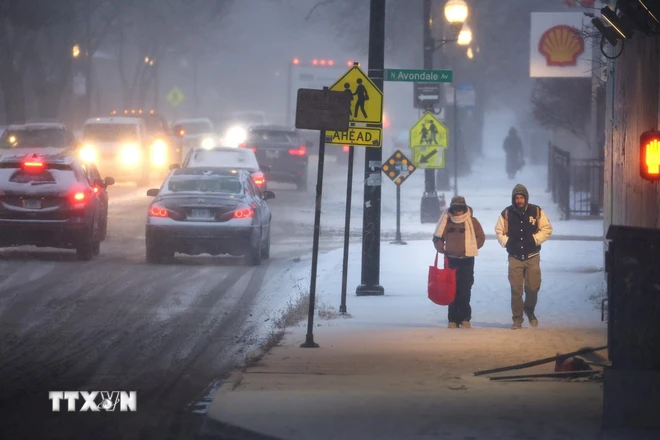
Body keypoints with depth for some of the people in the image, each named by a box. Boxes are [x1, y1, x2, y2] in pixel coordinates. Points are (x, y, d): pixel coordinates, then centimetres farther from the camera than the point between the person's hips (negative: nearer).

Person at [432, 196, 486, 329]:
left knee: (465, 291, -4)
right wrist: (442, 248, -4)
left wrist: (471, 247, -6)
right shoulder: (446, 222, 3)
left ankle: (465, 318, 2)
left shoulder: (472, 222, 0)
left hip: (467, 260, -1)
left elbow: (481, 237, 6)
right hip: (451, 260, 1)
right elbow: (437, 238, 12)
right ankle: (453, 319, 2)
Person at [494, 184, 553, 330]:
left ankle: (530, 311, 29)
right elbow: (499, 231, 10)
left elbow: (547, 229, 2)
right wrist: (506, 241, -7)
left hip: (532, 257, 0)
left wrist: (535, 239, -11)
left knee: (532, 288, 0)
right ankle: (517, 319, 7)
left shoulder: (536, 211, -2)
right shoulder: (506, 213, 0)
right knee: (516, 290, -2)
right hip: (515, 257, 0)